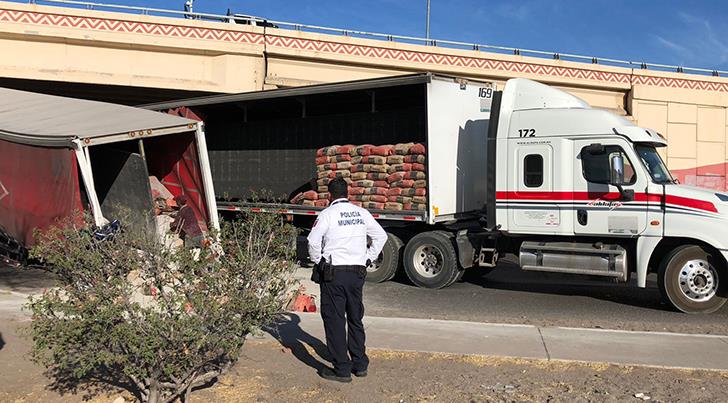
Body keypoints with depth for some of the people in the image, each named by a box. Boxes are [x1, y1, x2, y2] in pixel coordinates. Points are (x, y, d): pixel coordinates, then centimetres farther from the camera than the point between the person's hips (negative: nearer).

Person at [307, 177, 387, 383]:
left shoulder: (327, 214, -6)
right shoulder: (362, 213, 8)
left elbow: (313, 240, -15)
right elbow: (381, 236, 14)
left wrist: (318, 261, 1)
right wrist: (368, 258, 16)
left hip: (334, 272, -5)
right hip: (358, 272, 5)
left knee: (334, 320, 2)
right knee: (356, 319, 17)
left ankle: (342, 369, 4)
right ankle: (360, 364, 23)